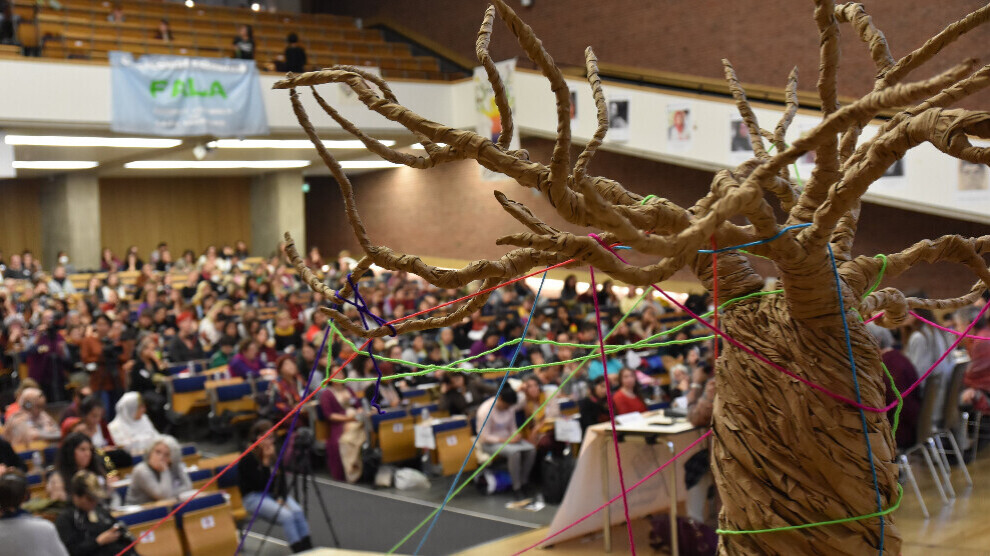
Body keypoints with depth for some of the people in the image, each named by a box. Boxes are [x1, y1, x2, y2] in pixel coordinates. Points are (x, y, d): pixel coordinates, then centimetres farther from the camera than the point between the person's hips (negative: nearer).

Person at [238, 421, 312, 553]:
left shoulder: (275, 454, 6)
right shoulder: (248, 459, -13)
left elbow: (282, 480, 7)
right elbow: (261, 484, -19)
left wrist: (282, 498, -10)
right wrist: (266, 460, -20)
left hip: (275, 494, 6)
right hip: (254, 497, -5)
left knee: (298, 512, -23)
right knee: (286, 516, -29)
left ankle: (308, 550, -26)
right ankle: (299, 551, -28)